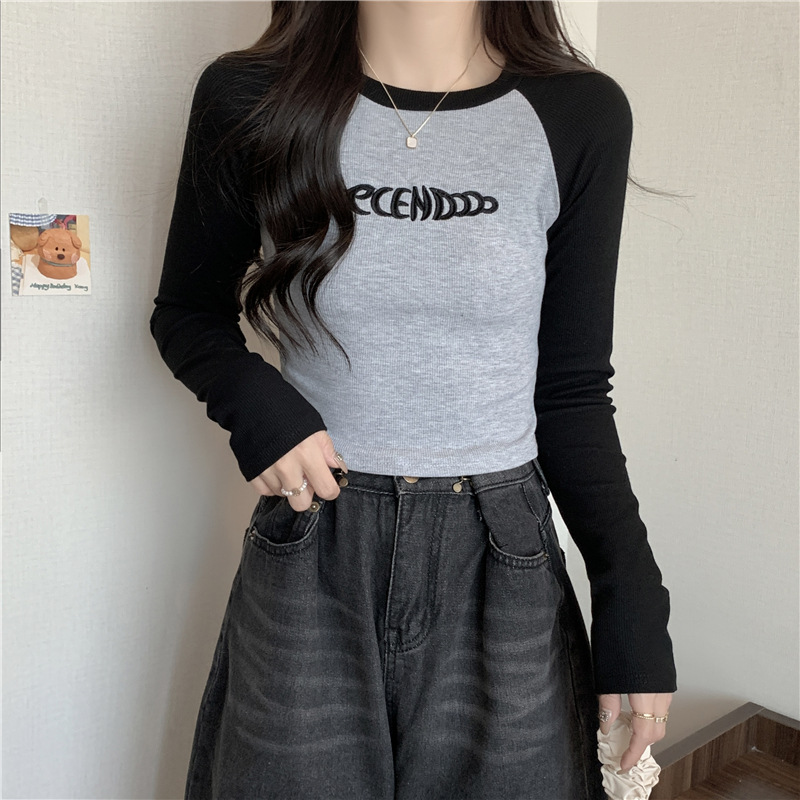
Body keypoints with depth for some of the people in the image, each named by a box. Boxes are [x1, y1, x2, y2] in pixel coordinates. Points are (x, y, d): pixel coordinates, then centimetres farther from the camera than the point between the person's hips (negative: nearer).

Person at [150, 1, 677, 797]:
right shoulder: (248, 99, -4)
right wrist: (252, 403, -13)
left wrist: (634, 602, -5)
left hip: (500, 563, 1)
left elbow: (572, 391, 0)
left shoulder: (580, 115, -4)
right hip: (309, 556, 0)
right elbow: (186, 313, 9)